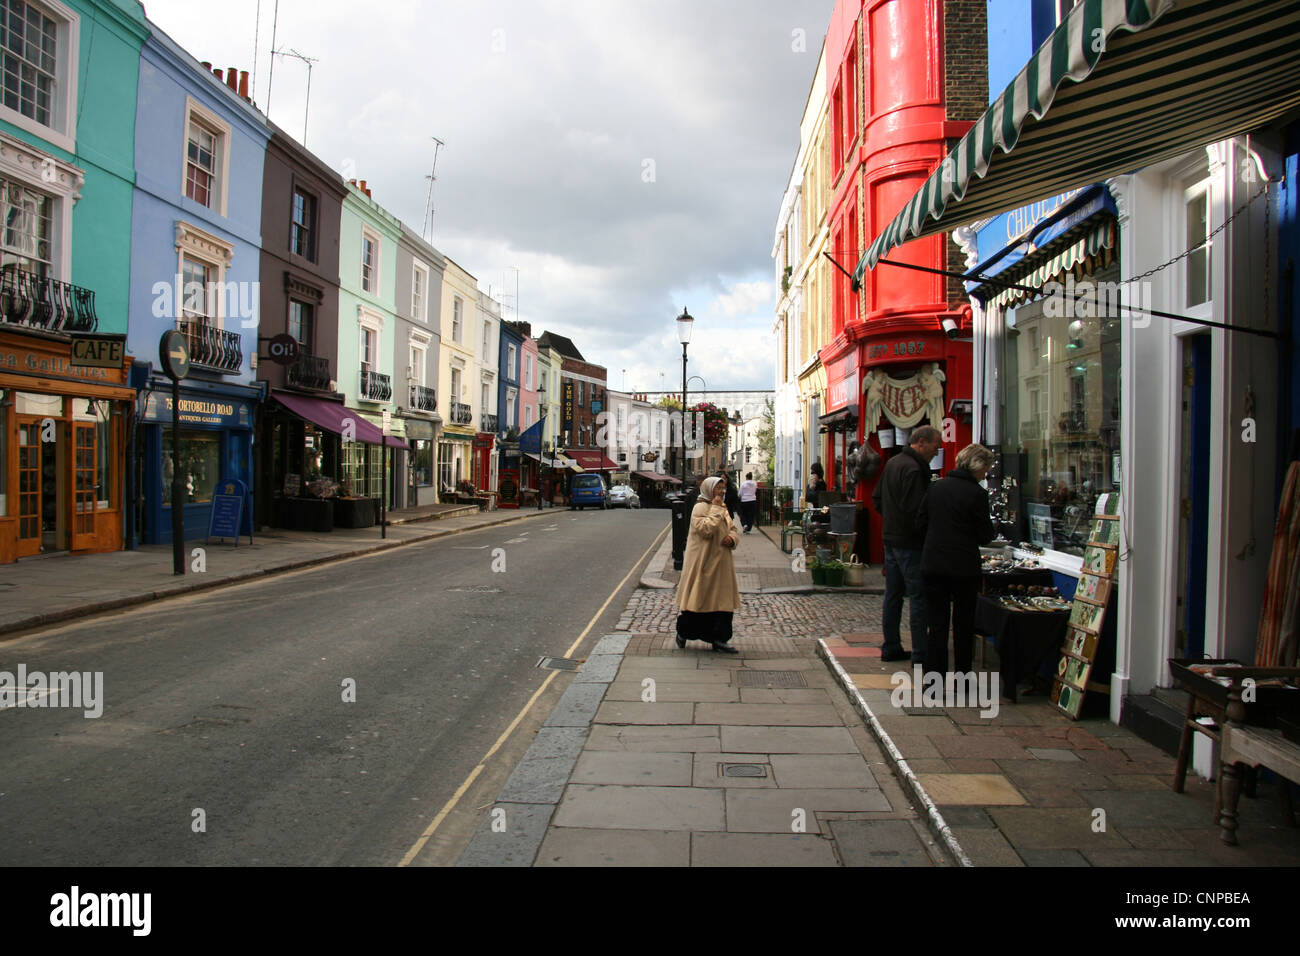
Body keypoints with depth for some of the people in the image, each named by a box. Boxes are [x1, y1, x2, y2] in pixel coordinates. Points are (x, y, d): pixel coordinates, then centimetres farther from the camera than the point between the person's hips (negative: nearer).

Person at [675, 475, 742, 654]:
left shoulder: (722, 509, 15)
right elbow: (706, 529, -25)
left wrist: (732, 538, -2)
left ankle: (719, 639, 12)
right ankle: (683, 632, 20)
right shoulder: (700, 508, -11)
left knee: (722, 599, 6)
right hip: (703, 562, -8)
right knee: (699, 598, 1)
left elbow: (732, 529, 21)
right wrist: (716, 508, -19)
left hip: (721, 562, 8)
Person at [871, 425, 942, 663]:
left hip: (890, 538, 10)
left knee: (893, 594, 14)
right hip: (909, 543, -10)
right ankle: (921, 654, -1)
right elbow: (915, 510, -24)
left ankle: (890, 647, 21)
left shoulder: (892, 463, 12)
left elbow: (876, 499, 19)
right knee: (919, 598, -4)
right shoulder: (913, 469, -18)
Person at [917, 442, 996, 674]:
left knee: (937, 625, 8)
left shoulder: (937, 486, 3)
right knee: (963, 626, 12)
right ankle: (962, 676, 21)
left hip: (932, 565, 4)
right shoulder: (977, 494, -12)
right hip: (963, 568, -4)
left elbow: (921, 522, 7)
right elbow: (985, 536, -7)